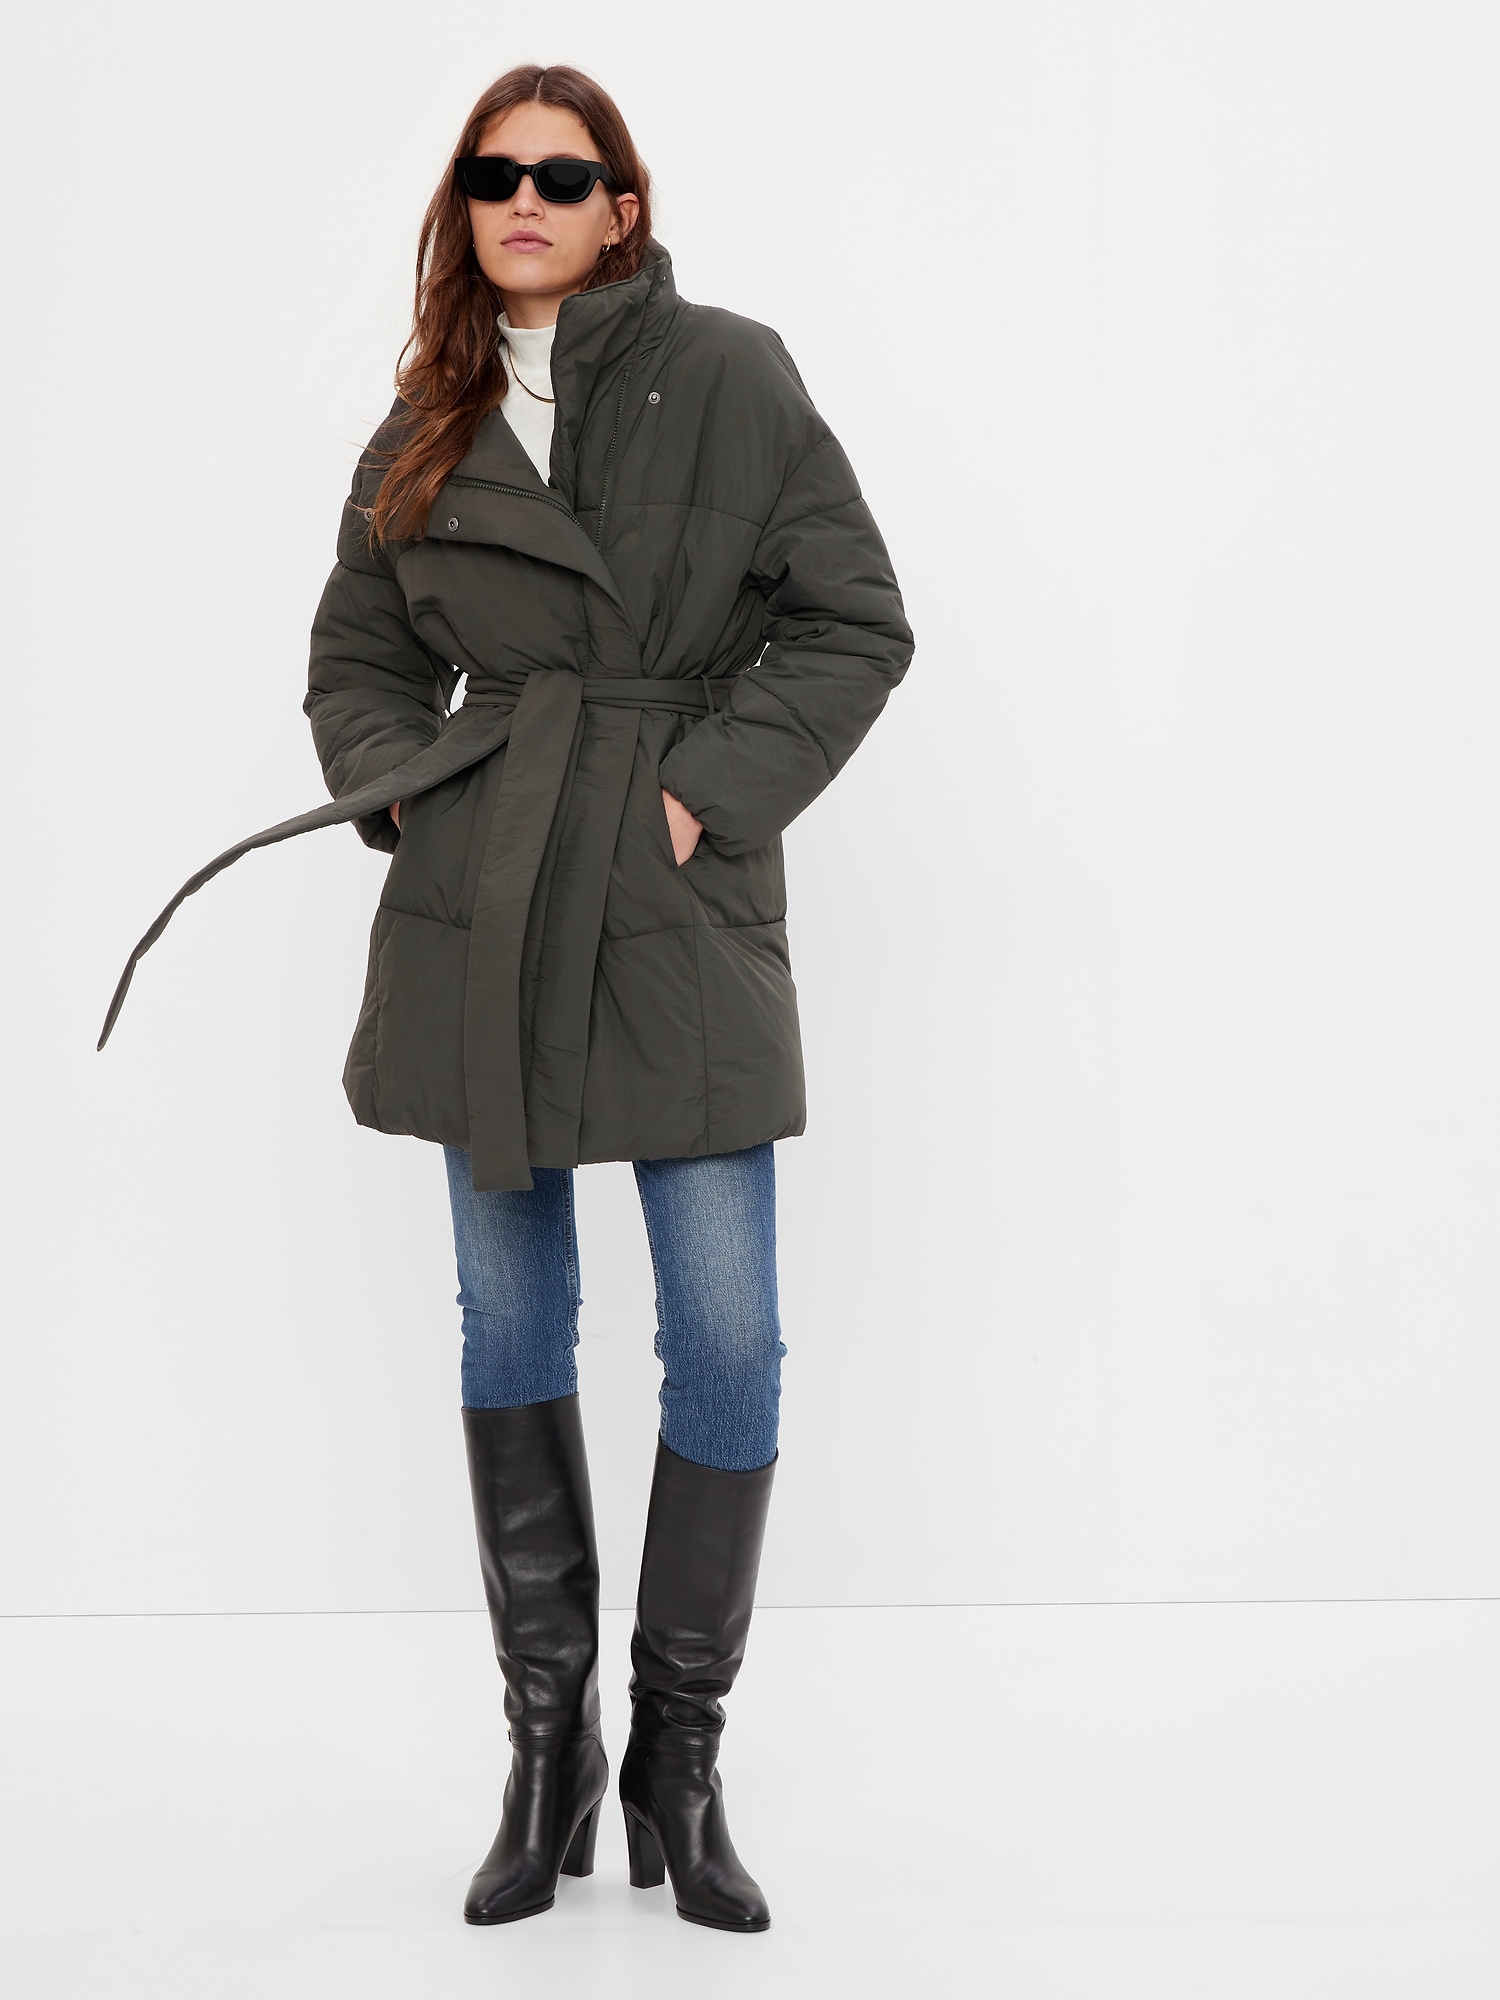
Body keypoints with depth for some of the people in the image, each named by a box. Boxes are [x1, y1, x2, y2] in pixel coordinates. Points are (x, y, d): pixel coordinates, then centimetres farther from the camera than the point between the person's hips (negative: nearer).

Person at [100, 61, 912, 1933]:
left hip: (680, 914, -3)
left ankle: (680, 1760, 14)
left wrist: (717, 791, -10)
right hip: (482, 912, 3)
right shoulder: (425, 432, 10)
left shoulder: (729, 379, 0)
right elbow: (358, 658, 18)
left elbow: (853, 624, -2)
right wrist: (399, 786, -1)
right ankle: (547, 1743, 23)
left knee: (726, 1342, -3)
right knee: (510, 1328, 9)